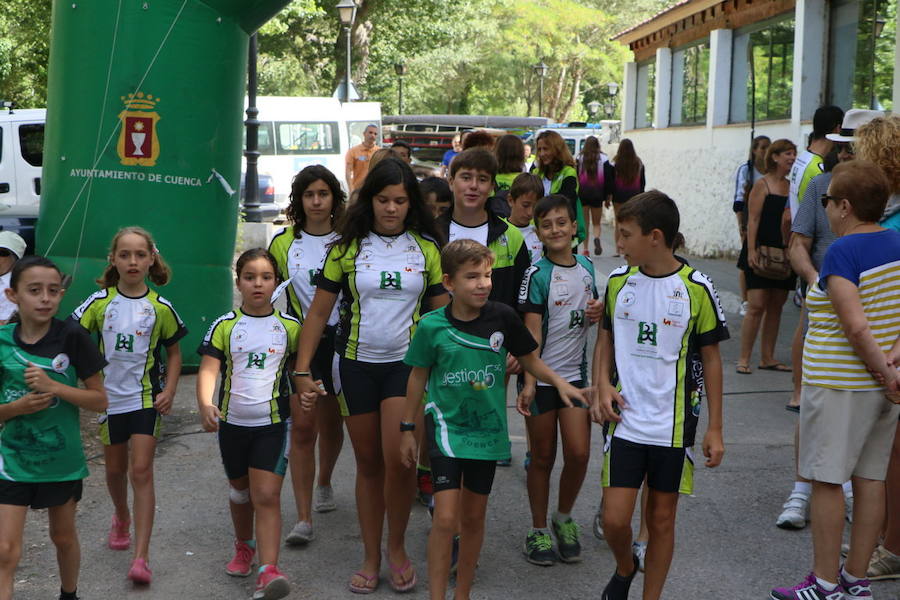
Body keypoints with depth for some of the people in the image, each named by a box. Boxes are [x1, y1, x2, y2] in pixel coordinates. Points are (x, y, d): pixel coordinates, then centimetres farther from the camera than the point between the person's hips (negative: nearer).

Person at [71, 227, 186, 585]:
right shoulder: (100, 303, -3)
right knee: (115, 469, 16)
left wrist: (169, 391, -4)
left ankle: (141, 557, -11)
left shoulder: (160, 308, -3)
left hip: (146, 397, -2)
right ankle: (121, 518, 48)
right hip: (109, 395, 2)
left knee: (141, 471, -9)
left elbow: (174, 353, 7)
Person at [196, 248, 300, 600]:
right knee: (240, 491, 19)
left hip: (273, 423, -2)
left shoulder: (289, 327, 1)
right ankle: (244, 547, 44)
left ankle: (268, 571, -17)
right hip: (233, 422, 2)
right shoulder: (225, 326, -2)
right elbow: (208, 369, -11)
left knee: (267, 496, -12)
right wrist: (205, 405, -28)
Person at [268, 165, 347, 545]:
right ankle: (303, 519, -7)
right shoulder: (284, 243, 2)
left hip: (339, 339, 1)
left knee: (331, 423, 14)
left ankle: (324, 483, 43)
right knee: (302, 427, -8)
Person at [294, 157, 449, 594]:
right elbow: (319, 311, 3)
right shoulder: (348, 247, 1)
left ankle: (397, 548, 9)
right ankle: (371, 558, 20)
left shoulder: (427, 248, 3)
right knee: (368, 463, 8)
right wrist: (302, 369, -3)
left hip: (406, 362, -1)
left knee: (398, 459, -14)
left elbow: (442, 312, 7)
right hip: (357, 365, 1)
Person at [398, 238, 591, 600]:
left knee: (474, 517, 13)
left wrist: (560, 383, -11)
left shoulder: (502, 318, -8)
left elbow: (529, 359, 6)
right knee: (446, 519, -11)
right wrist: (407, 428, 6)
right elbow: (418, 377, 2)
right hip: (447, 427, -2)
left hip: (487, 430, 2)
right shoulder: (432, 327, -11)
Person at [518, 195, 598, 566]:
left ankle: (564, 518, 20)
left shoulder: (586, 268, 5)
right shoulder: (538, 274, -9)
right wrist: (528, 382, -19)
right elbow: (531, 331, -13)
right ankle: (538, 530, 20)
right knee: (543, 457, 5)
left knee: (579, 453, -4)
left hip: (575, 373, 4)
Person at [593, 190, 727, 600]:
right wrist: (602, 385, -3)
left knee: (662, 519, 8)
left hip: (674, 425, -1)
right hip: (625, 420, 2)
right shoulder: (618, 281, 1)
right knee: (615, 519, -3)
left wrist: (714, 428, -1)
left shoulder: (696, 288, -7)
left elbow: (711, 358, 0)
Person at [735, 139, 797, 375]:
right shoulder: (762, 185, -6)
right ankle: (743, 359, -4)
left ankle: (767, 358, 16)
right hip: (762, 253, -6)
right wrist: (751, 250, -18)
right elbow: (752, 220, -10)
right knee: (756, 306, -9)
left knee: (776, 307, 9)